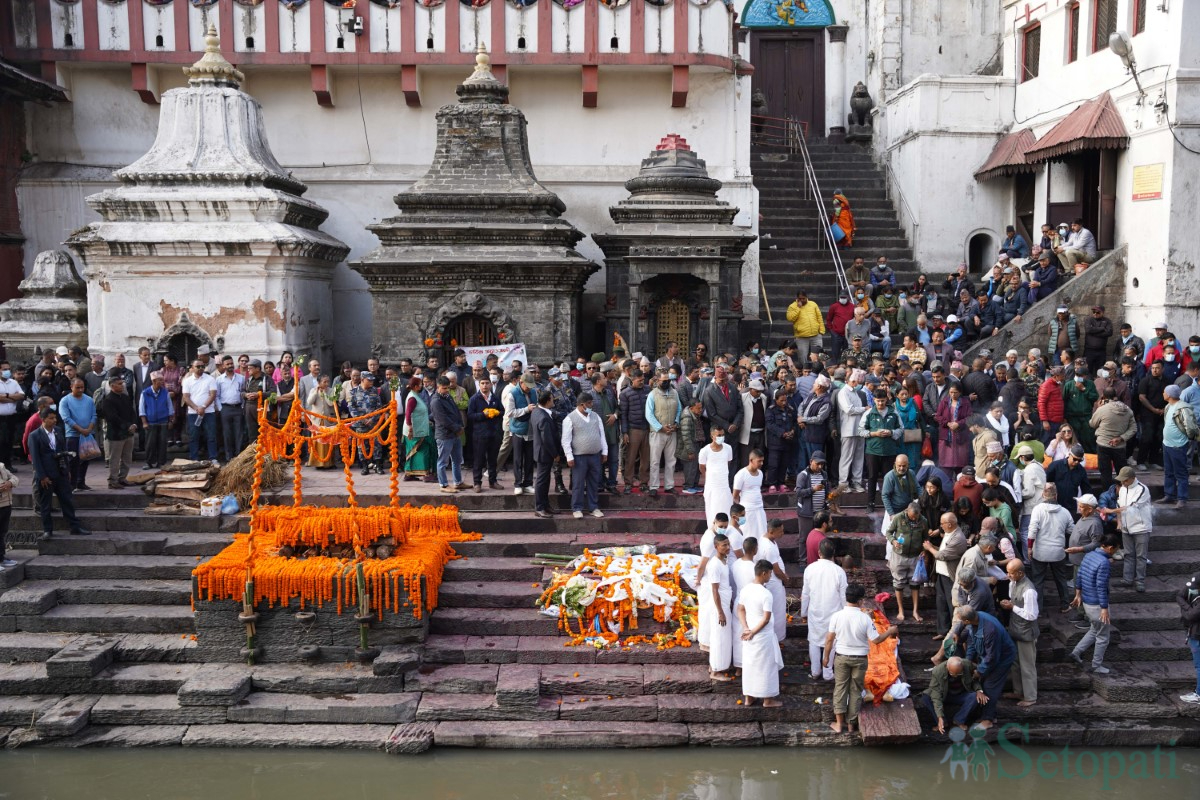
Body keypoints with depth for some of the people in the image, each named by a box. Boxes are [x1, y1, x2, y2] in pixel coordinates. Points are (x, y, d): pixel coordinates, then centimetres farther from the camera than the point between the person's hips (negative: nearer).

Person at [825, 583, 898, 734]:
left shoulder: (837, 616, -13)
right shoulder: (865, 618, -17)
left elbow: (829, 639, -7)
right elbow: (876, 640, -12)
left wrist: (826, 657, 6)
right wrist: (889, 631, 5)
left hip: (841, 657, 1)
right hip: (860, 659, -1)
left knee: (840, 688, 13)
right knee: (856, 690, 14)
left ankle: (839, 723, 16)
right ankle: (851, 723, 23)